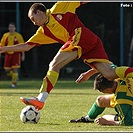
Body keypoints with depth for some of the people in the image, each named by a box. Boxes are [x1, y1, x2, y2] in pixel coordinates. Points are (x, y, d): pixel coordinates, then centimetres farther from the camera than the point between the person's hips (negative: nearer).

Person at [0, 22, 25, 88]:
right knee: (7, 70, 3)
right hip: (8, 54, 3)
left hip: (16, 54, -3)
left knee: (14, 69, -11)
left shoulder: (18, 35, -1)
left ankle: (14, 83, -1)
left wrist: (23, 55, -2)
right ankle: (15, 77, 29)